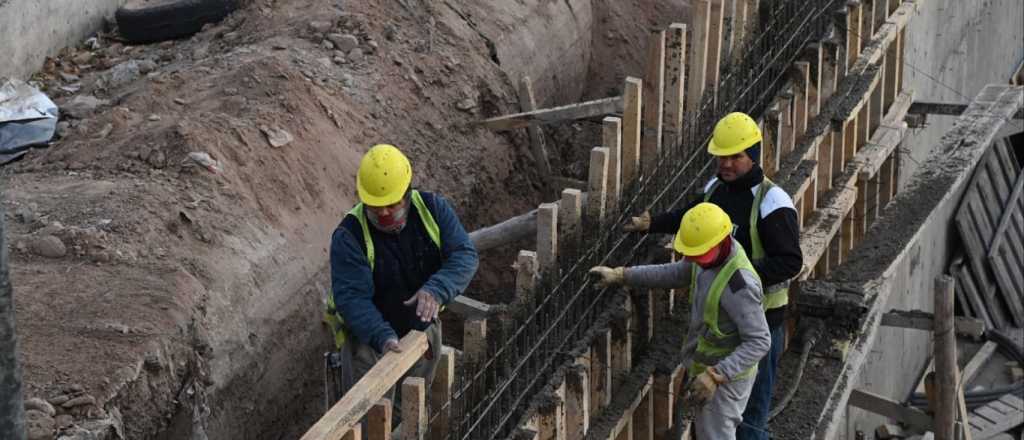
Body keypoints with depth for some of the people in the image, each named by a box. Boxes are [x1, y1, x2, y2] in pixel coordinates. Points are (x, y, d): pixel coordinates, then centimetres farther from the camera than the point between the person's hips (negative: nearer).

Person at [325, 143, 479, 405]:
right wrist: (383, 337, -44)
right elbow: (351, 297, -29)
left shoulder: (432, 209, -12)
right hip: (368, 336, -4)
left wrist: (437, 289, -39)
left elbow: (465, 256, -19)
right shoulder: (349, 235, -23)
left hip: (422, 329, 4)